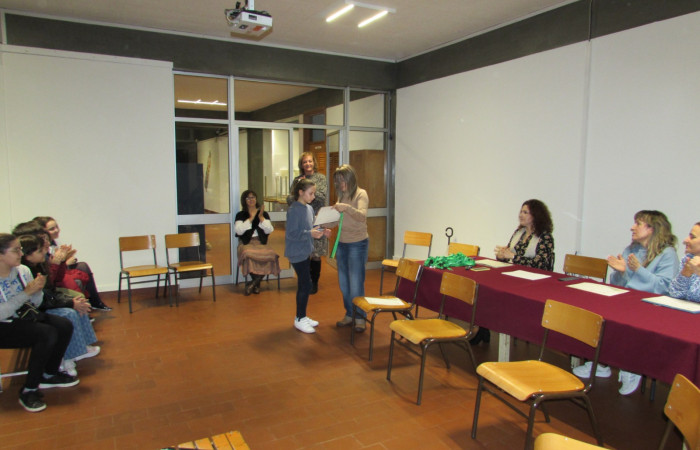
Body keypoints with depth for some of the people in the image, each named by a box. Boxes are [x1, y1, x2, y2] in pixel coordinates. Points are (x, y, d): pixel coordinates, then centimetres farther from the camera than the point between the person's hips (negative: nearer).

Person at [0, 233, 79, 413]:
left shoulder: (23, 270, -2)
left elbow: (35, 304, 6)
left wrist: (38, 290, -15)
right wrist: (27, 292, -28)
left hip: (24, 316, 7)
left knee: (64, 326, -13)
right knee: (47, 334, -26)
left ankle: (49, 375, 9)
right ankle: (29, 390, -11)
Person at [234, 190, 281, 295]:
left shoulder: (264, 214, 17)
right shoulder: (240, 215, 11)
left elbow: (269, 230, 4)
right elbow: (239, 231, -5)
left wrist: (261, 217, -5)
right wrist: (251, 218, -6)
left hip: (261, 243, 2)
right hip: (246, 243, -2)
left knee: (271, 254, -31)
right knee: (248, 254, -37)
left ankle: (253, 283, -15)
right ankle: (256, 284, -15)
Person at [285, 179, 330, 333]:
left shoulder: (309, 208, 10)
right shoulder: (294, 210, -16)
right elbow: (291, 233, -21)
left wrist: (321, 232, 0)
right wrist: (310, 233, -27)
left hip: (305, 252, 9)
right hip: (297, 253, -9)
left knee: (303, 285, 15)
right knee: (306, 285, -6)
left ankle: (302, 316, 27)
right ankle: (299, 319, 7)